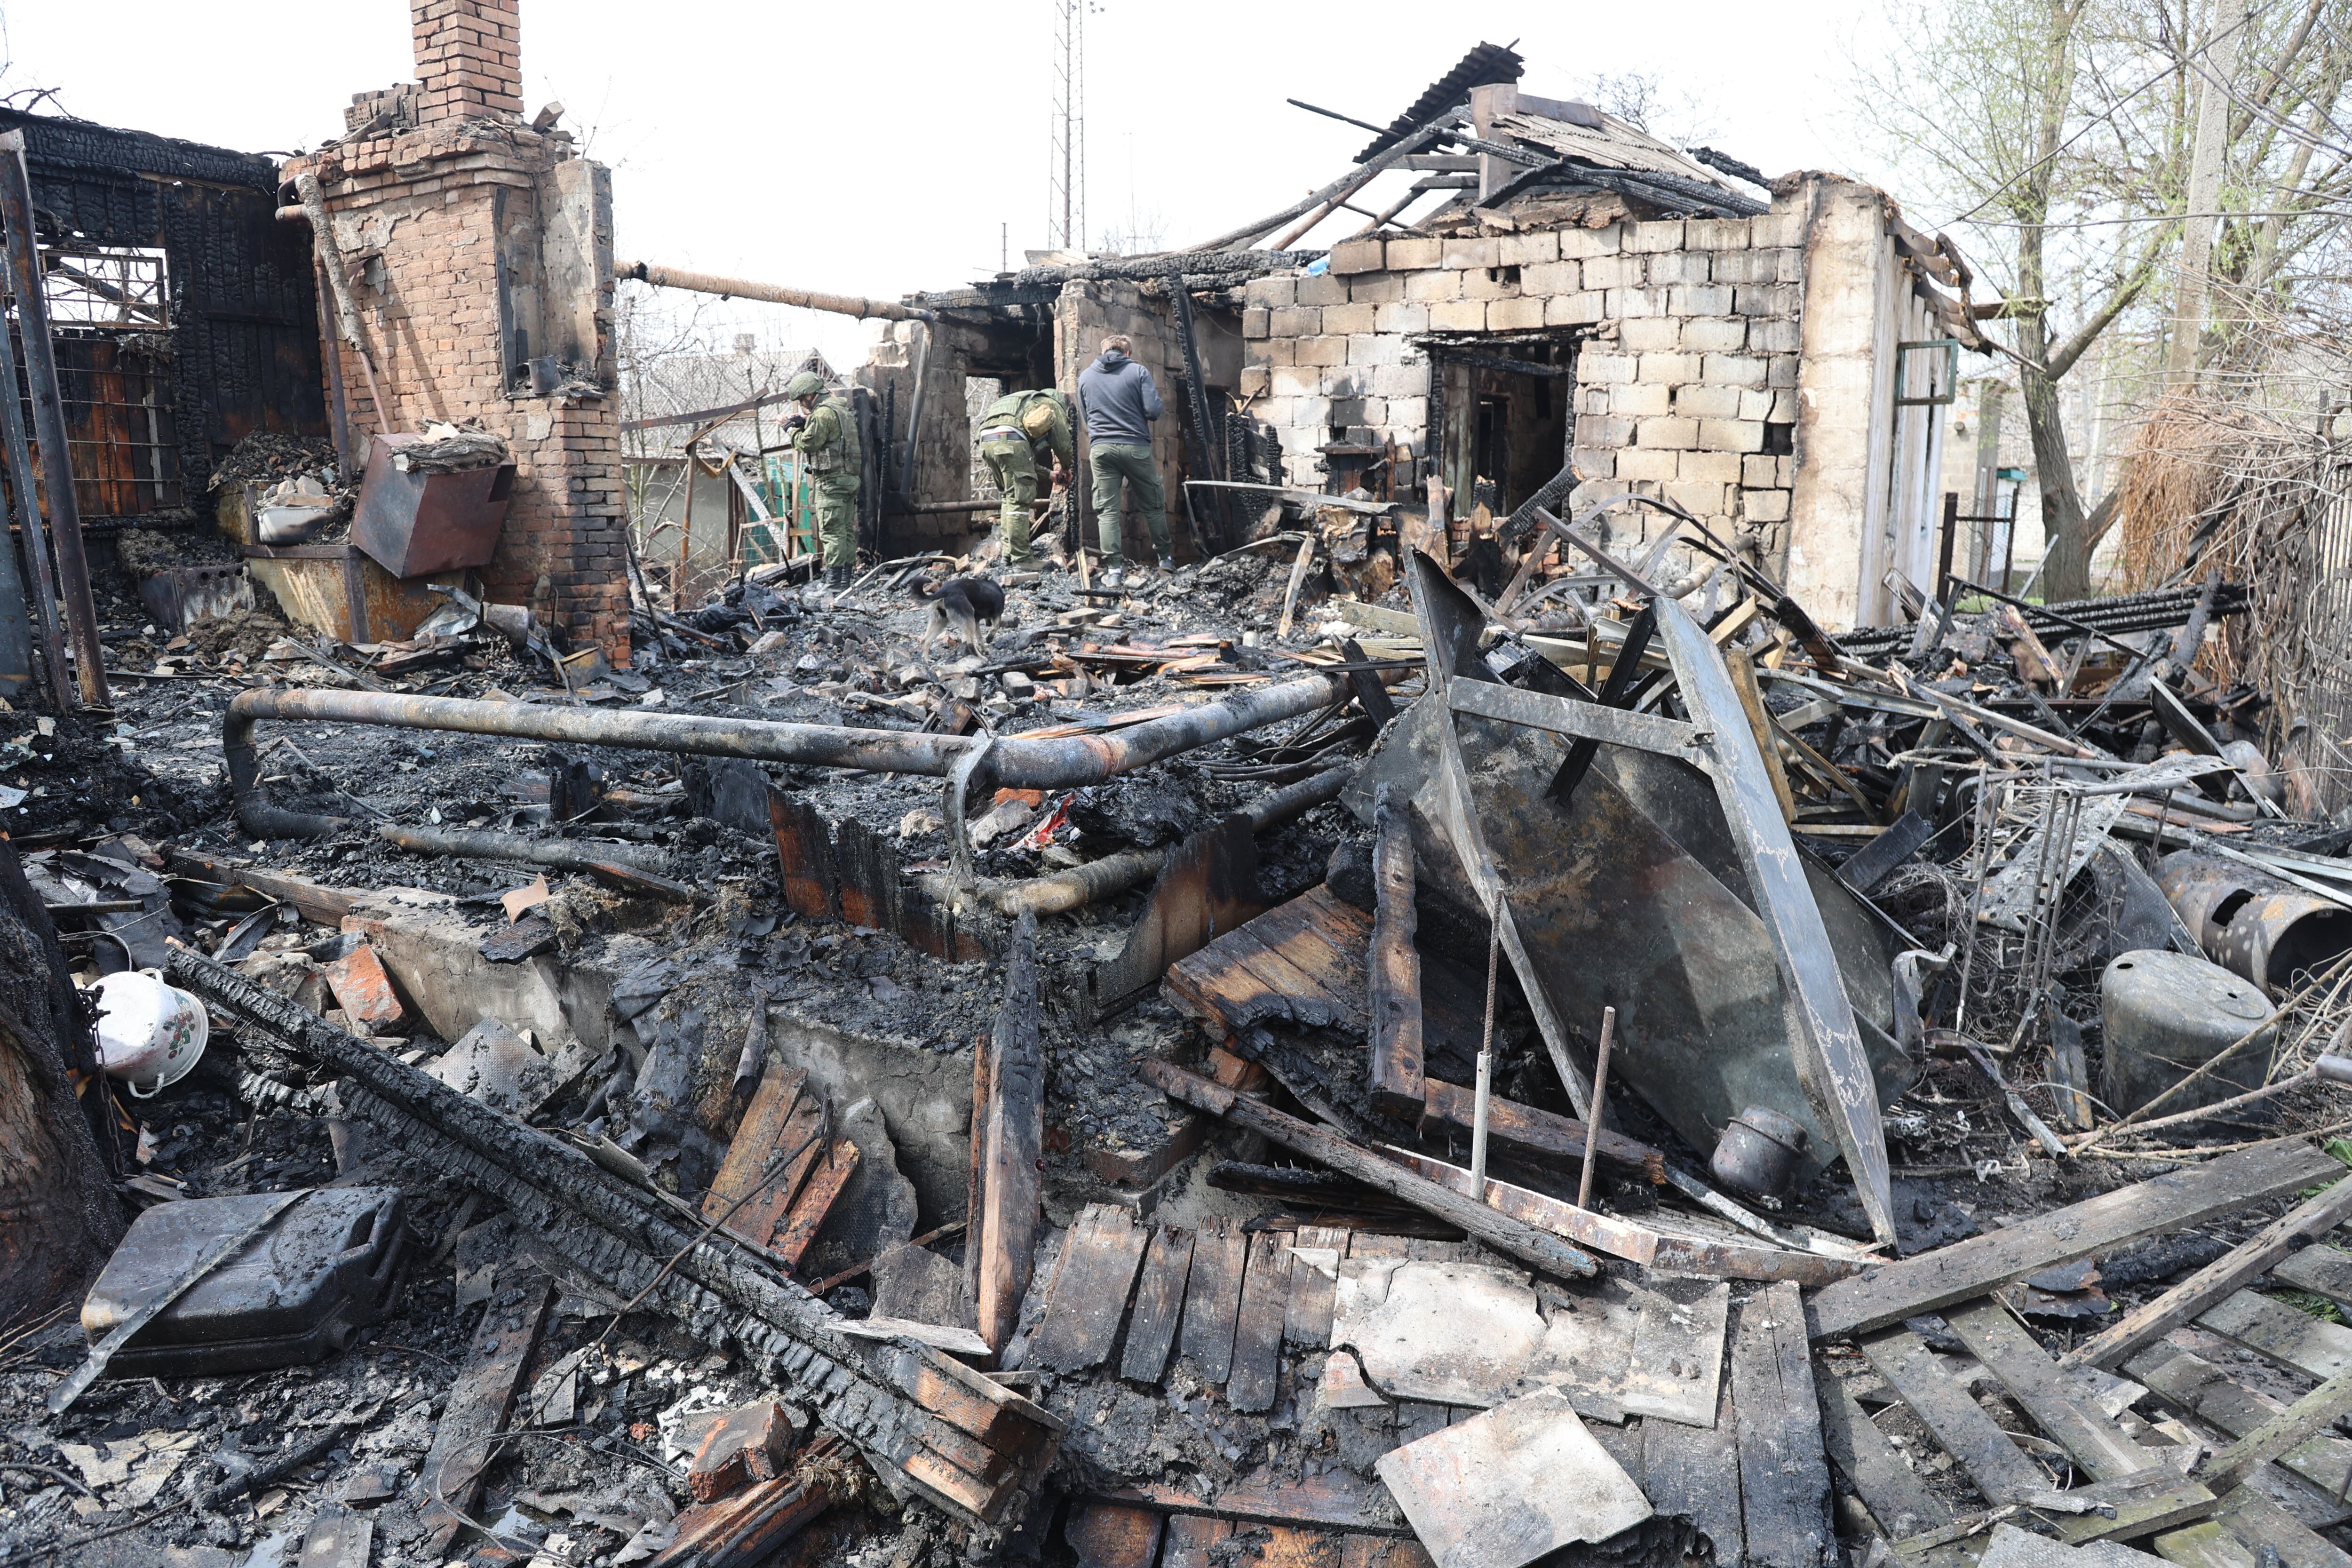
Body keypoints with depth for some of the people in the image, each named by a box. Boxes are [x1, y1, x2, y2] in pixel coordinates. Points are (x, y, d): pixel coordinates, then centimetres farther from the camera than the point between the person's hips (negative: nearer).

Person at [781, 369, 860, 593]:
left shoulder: (823, 413, -13)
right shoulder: (843, 410, 18)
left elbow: (808, 443, -14)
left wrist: (792, 431, 3)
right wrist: (804, 424, 12)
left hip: (831, 481, -10)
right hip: (850, 478, 10)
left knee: (832, 532, -9)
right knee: (847, 531, 9)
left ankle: (834, 582, -11)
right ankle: (846, 579, 13)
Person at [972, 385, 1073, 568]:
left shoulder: (1028, 403, 40)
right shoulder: (1054, 406, 17)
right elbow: (1063, 443, 11)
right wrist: (1067, 467, 30)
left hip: (986, 438, 8)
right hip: (1009, 438, -8)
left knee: (1009, 497, 18)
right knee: (1020, 499, -6)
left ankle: (1009, 554, 18)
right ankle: (1021, 560, -7)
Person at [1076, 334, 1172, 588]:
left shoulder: (1085, 376, 11)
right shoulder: (1138, 371, 0)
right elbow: (1154, 410, -7)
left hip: (1100, 448, 2)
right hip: (1136, 447, -2)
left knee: (1107, 510, 1)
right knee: (1152, 505, 14)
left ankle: (1114, 570, -7)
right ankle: (1165, 557, 24)